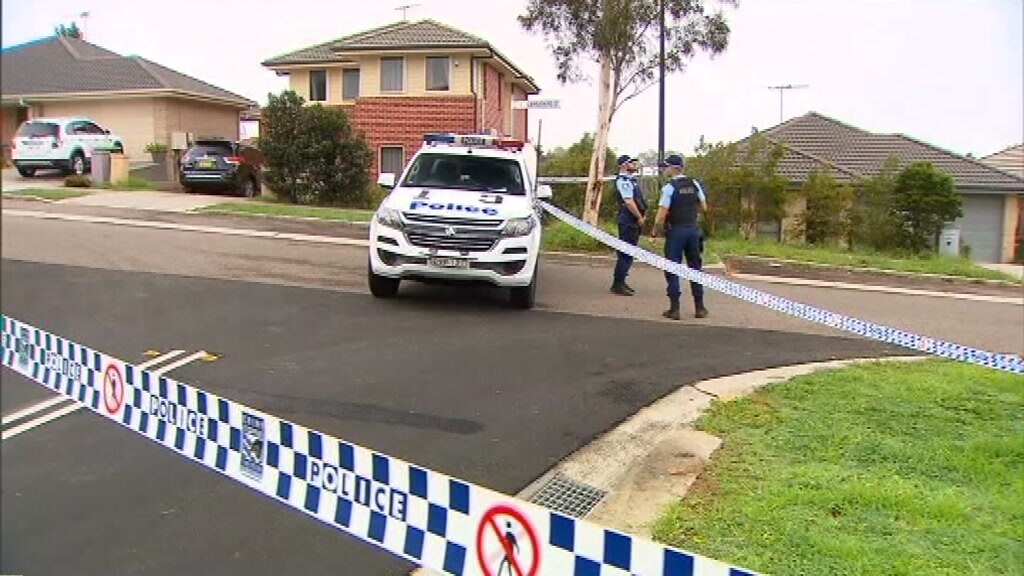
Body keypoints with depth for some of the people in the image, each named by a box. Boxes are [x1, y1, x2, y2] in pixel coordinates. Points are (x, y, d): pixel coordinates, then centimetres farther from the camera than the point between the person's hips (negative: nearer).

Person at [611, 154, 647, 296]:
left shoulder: (632, 179, 17)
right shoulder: (623, 181, -14)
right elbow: (629, 202, -21)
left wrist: (641, 215, 11)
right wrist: (640, 217, -14)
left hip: (634, 222, 10)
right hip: (628, 221, -10)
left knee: (628, 253, 13)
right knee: (626, 253, -9)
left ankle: (620, 282, 20)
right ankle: (617, 284, -5)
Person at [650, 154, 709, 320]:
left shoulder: (669, 187, -12)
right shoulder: (694, 184, 4)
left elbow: (662, 214, -15)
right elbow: (703, 207, 11)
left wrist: (654, 231, -2)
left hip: (676, 230, -5)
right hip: (693, 229, 5)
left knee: (672, 269, 2)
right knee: (695, 267, 13)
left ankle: (674, 308, 2)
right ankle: (700, 307, 17)